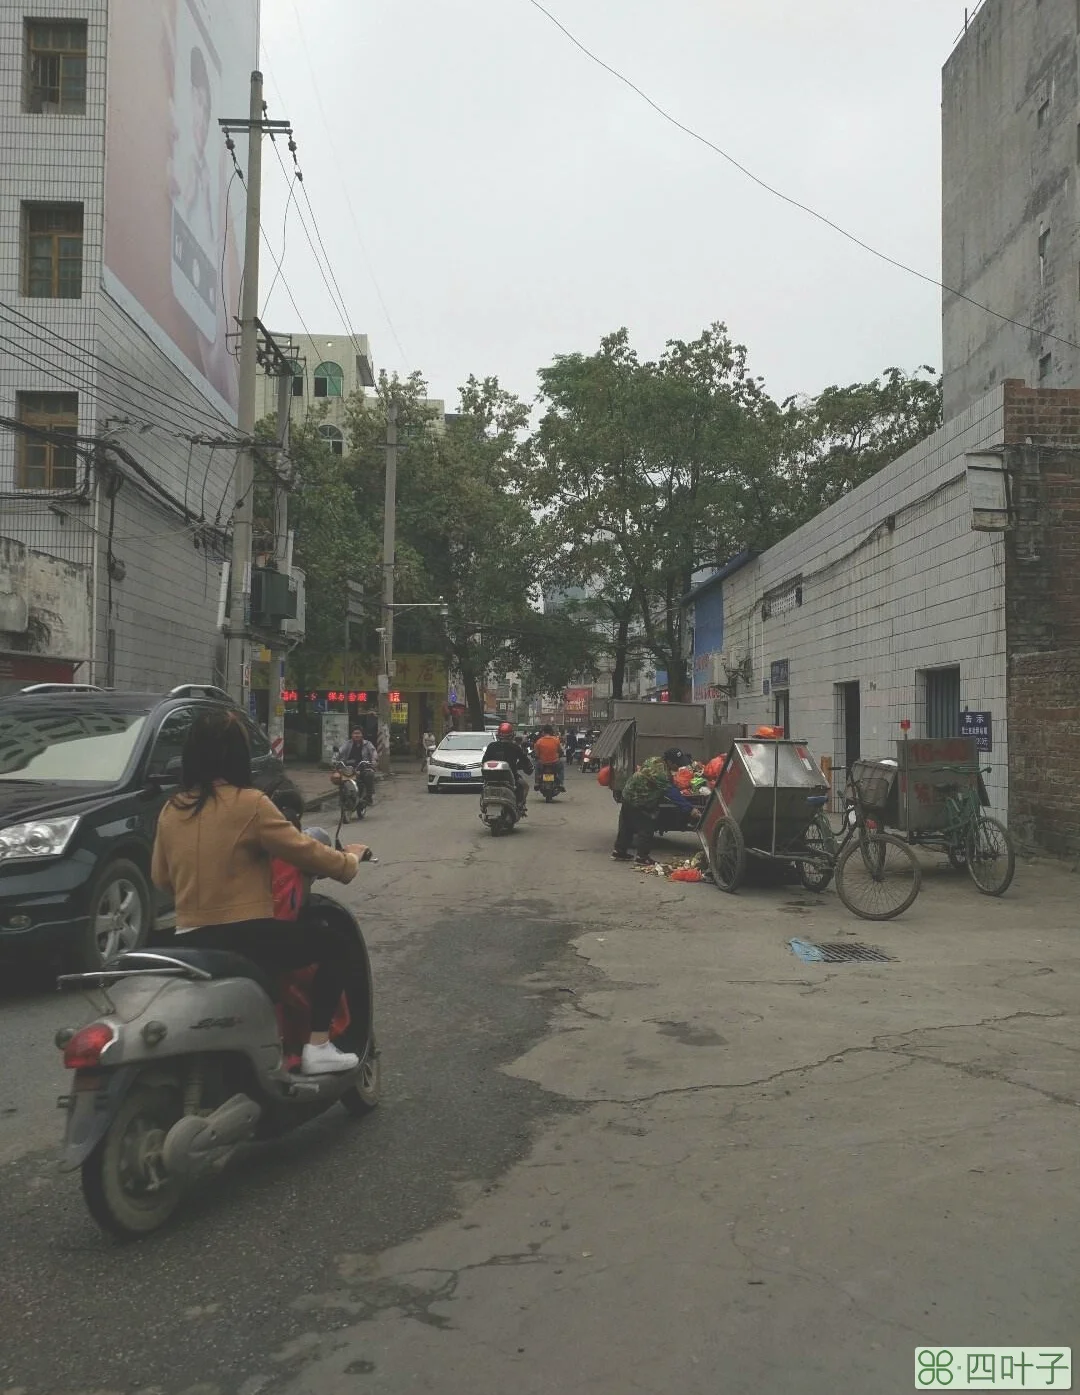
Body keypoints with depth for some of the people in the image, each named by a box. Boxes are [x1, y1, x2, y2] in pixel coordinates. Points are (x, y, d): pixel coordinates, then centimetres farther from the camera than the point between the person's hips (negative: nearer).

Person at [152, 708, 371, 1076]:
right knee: (339, 946, 5)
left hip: (189, 941, 7)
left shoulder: (171, 810, 6)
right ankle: (318, 1046, -1)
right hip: (245, 937, -7)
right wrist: (349, 860, 11)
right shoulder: (249, 803, -12)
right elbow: (305, 851, -8)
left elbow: (161, 878, 17)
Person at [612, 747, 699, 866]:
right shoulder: (660, 773, -30)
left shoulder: (654, 760, -2)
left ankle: (619, 851, 31)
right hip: (638, 803, -10)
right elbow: (672, 794, -31)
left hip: (628, 795, 10)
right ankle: (642, 857, 7)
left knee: (627, 826, 20)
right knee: (646, 828, 0)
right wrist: (690, 808, -30)